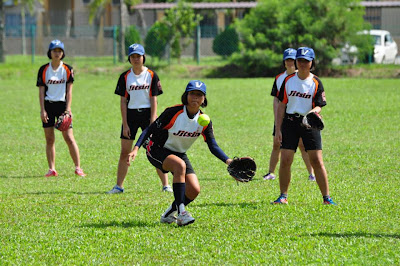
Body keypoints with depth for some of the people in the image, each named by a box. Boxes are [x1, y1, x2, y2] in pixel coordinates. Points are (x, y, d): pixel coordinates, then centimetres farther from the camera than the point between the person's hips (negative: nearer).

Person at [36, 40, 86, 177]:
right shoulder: (43, 70, 2)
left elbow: (69, 91, -1)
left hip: (62, 104, -1)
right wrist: (42, 110, -6)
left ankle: (78, 167, -3)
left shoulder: (68, 69, 1)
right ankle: (52, 169, 5)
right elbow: (41, 91, 1)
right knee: (49, 139, 1)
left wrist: (68, 109, -11)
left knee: (69, 138, -7)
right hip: (48, 105, 1)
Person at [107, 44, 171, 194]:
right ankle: (119, 186, 10)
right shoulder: (125, 77, 2)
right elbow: (123, 102, 2)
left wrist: (152, 123, -10)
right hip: (130, 115, 2)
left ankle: (166, 185, 1)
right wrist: (125, 124, -5)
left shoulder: (151, 75, -1)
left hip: (147, 113, -1)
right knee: (125, 153, 2)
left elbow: (154, 100, -2)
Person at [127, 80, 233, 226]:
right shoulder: (173, 112, -22)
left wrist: (228, 160, -24)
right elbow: (150, 129, -19)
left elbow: (213, 146, -8)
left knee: (194, 190, -11)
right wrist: (136, 148, -30)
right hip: (157, 150, -5)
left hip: (179, 154, 6)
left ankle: (168, 214, 15)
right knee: (180, 165, -37)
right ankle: (181, 213, -34)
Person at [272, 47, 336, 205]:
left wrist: (312, 112, -28)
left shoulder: (316, 83, 0)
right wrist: (278, 129, 2)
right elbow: (281, 105, 8)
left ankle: (326, 198, -1)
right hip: (290, 122, 2)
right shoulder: (288, 80, 6)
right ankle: (283, 197, 7)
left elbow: (319, 106, -4)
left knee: (317, 161, -6)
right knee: (285, 161, -4)